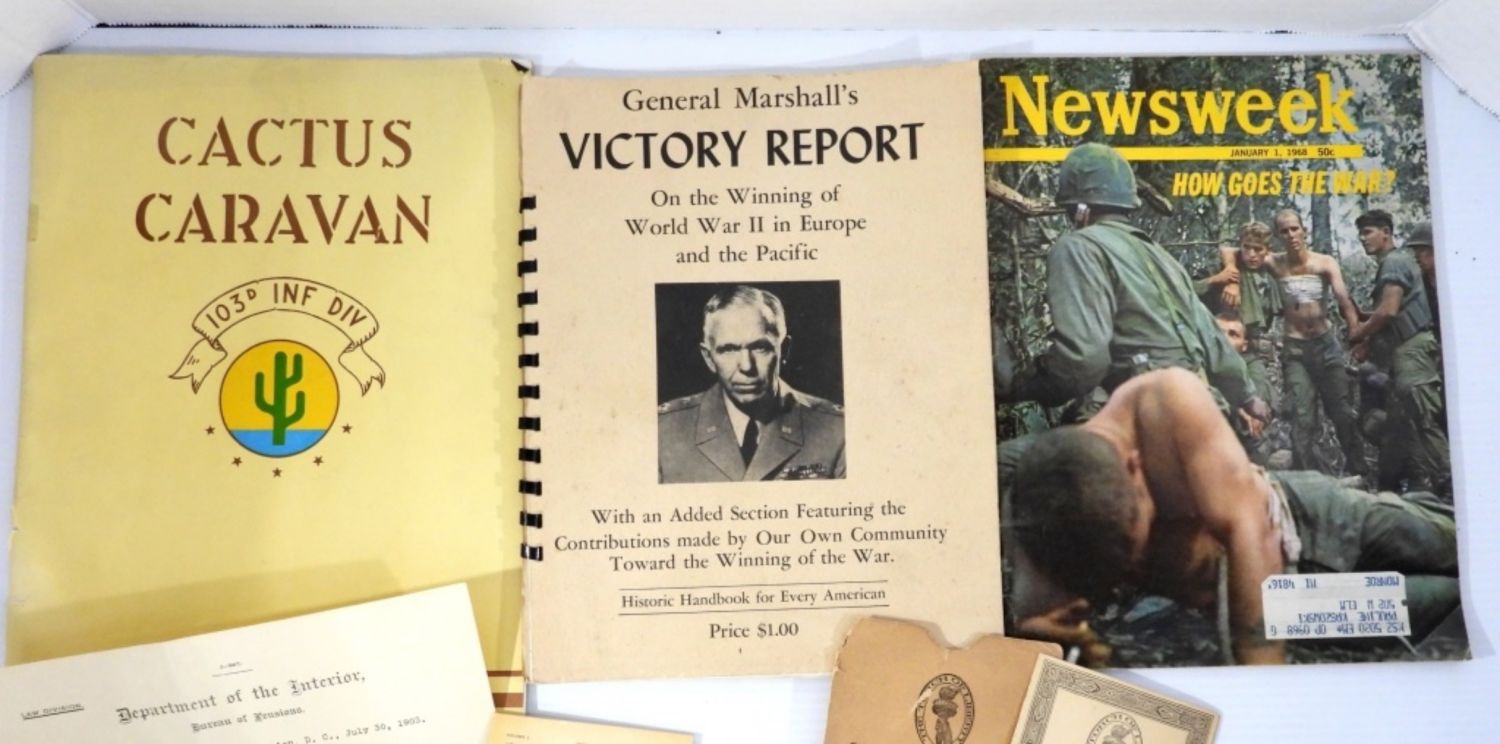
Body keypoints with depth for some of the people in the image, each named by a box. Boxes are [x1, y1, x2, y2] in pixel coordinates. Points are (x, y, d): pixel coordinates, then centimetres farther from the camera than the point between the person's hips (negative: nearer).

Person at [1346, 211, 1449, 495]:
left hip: (1412, 349, -11)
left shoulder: (1394, 261, -8)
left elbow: (1389, 310, -18)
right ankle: (1390, 486, 17)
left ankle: (1444, 486, -11)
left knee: (1422, 421, -13)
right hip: (1404, 351, 11)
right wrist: (1370, 343, 13)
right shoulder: (1392, 263, 22)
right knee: (1399, 425, 12)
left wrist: (1359, 333, -4)